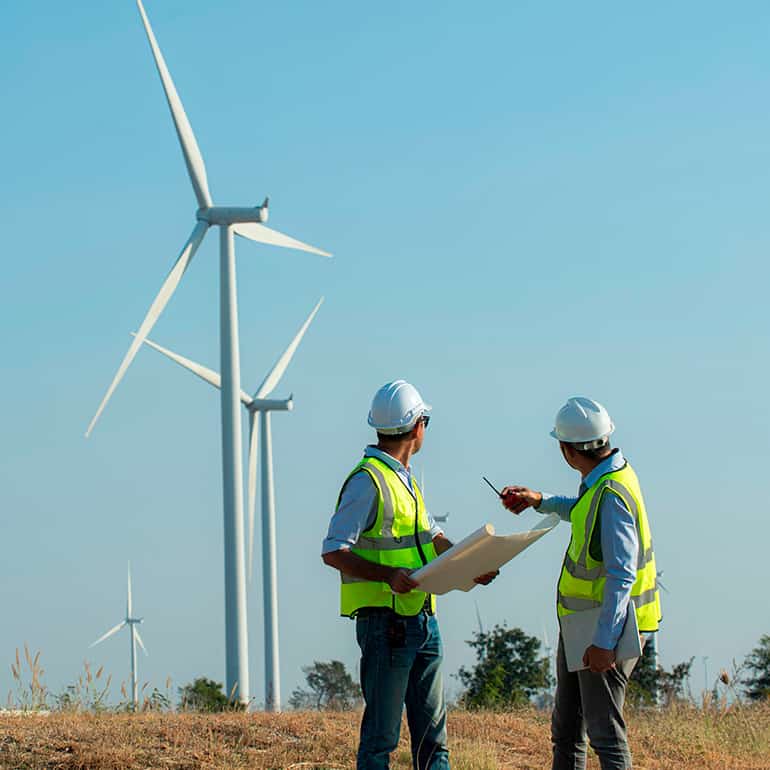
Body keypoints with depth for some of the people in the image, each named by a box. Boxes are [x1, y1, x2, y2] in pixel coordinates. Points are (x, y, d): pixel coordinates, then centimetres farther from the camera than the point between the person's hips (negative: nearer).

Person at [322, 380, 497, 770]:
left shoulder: (404, 477, 16)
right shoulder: (368, 481, -13)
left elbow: (431, 536, 25)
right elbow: (333, 552, -16)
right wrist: (388, 575, -28)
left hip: (422, 619, 9)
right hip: (385, 621, -9)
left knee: (432, 728, 10)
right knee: (382, 733, -5)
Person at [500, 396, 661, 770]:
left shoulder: (612, 494, -24)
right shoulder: (605, 476, 6)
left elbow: (622, 575, -27)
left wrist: (604, 641, -29)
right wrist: (540, 500, 24)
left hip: (607, 627, -10)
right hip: (579, 625, 10)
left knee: (604, 730, -10)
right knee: (565, 730, 15)